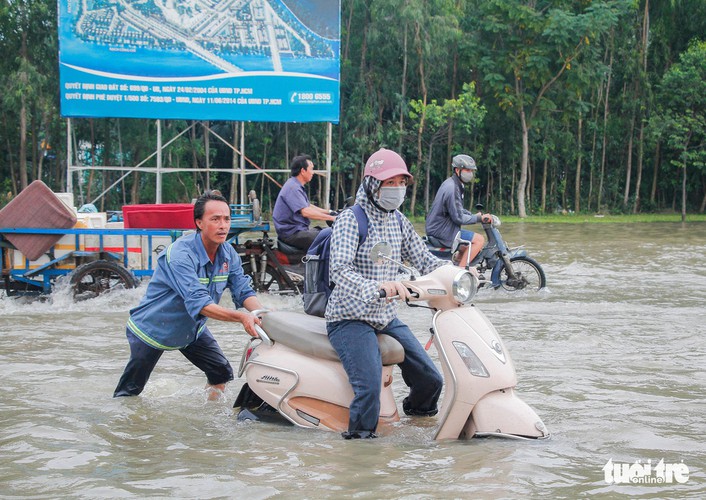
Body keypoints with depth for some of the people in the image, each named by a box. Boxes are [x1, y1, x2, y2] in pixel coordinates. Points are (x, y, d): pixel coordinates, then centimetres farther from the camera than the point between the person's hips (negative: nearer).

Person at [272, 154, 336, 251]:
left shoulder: (297, 186, 19)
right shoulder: (292, 187, -17)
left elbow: (308, 206, 29)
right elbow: (306, 212, -26)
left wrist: (329, 212, 20)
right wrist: (331, 218, -24)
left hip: (299, 229, 11)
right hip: (291, 233, -11)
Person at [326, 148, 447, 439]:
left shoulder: (398, 221, 9)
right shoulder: (350, 220, -14)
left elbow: (423, 259, 13)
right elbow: (339, 270, -28)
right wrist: (377, 285, -46)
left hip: (387, 317, 7)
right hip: (351, 319, -7)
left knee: (431, 380, 9)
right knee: (369, 387, -27)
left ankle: (415, 412, 39)